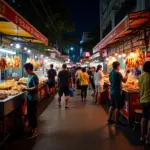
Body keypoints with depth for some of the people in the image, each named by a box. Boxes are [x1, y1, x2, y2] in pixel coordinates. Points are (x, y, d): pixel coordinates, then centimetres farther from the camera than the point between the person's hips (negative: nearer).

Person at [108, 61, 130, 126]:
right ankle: (116, 122, 7)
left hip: (112, 92, 9)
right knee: (118, 107, 0)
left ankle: (109, 119, 23)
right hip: (117, 92, -9)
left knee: (112, 106, 17)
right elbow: (124, 80, -16)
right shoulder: (118, 73, -18)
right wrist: (127, 73, -5)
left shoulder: (111, 73, 8)